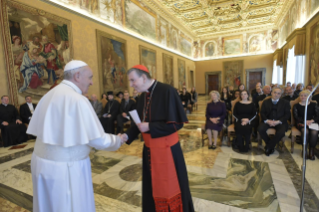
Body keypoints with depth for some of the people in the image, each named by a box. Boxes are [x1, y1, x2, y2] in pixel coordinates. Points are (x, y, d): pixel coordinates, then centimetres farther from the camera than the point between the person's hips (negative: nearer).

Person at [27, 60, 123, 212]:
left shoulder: (49, 95, 4)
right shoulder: (77, 99, -20)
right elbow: (97, 140, -20)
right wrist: (118, 140, -3)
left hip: (43, 162, 8)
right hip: (67, 167, -8)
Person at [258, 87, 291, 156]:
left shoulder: (285, 103, 11)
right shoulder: (266, 102, 13)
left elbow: (287, 114, 2)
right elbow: (262, 113, 5)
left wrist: (278, 121, -15)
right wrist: (267, 120, -15)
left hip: (280, 122, -1)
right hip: (268, 121, 1)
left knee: (281, 132, -33)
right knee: (260, 129, -30)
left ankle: (268, 147, -10)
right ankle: (271, 146, -5)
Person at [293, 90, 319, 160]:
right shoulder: (296, 106, 9)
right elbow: (296, 117, 0)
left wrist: (312, 121, -15)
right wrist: (305, 121, -17)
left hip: (312, 123, 2)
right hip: (301, 123, -1)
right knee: (305, 131, -35)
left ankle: (311, 151, -19)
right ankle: (304, 151, -22)